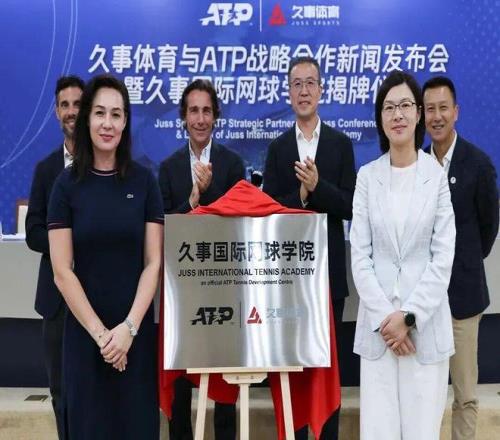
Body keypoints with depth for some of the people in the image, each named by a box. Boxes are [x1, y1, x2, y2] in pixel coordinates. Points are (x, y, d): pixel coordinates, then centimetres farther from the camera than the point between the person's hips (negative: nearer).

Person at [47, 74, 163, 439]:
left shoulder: (144, 181, 0)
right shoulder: (67, 184, -2)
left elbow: (154, 263, -2)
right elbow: (62, 271, -5)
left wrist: (129, 327, -12)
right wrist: (99, 332, -10)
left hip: (137, 328, 1)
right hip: (83, 331, 0)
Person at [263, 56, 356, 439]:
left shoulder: (341, 144, 2)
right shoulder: (277, 148, 6)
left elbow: (350, 207, -5)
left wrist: (317, 186, -21)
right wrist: (300, 194, -17)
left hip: (329, 267, -1)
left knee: (329, 358, 8)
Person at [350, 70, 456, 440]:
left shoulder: (438, 174, -1)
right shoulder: (367, 176, 3)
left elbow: (444, 256, -3)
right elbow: (360, 255, 1)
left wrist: (409, 316, -10)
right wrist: (385, 317, -8)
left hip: (427, 323, -1)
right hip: (377, 323, 1)